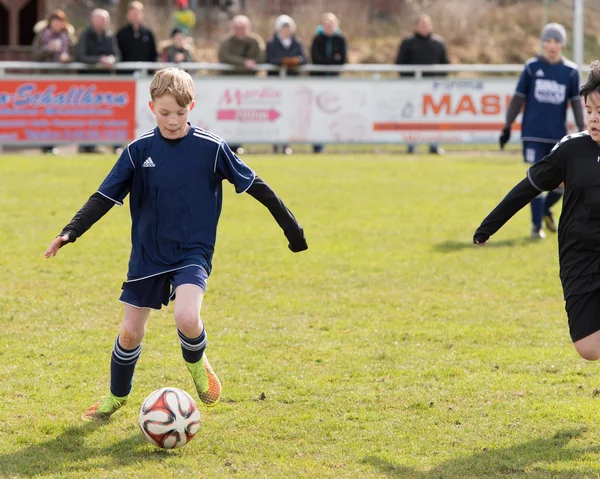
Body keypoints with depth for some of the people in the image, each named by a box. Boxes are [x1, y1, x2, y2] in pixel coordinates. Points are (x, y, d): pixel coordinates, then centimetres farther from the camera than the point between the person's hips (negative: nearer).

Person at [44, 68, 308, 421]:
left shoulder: (211, 147, -9)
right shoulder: (140, 150, -3)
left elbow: (254, 185, 0)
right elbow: (106, 196, -1)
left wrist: (290, 226, 2)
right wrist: (70, 232, -13)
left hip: (193, 253, -3)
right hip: (148, 256, 3)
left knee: (187, 317, -27)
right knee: (130, 334, 5)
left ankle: (197, 362, 7)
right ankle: (118, 396, 31)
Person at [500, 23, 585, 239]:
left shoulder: (570, 71, 3)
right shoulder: (532, 67, 1)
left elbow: (576, 102, 6)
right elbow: (519, 98, 6)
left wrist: (582, 131, 2)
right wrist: (507, 126, 5)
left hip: (559, 135, 2)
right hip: (534, 133, -2)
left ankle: (546, 209, 31)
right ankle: (536, 225, 6)